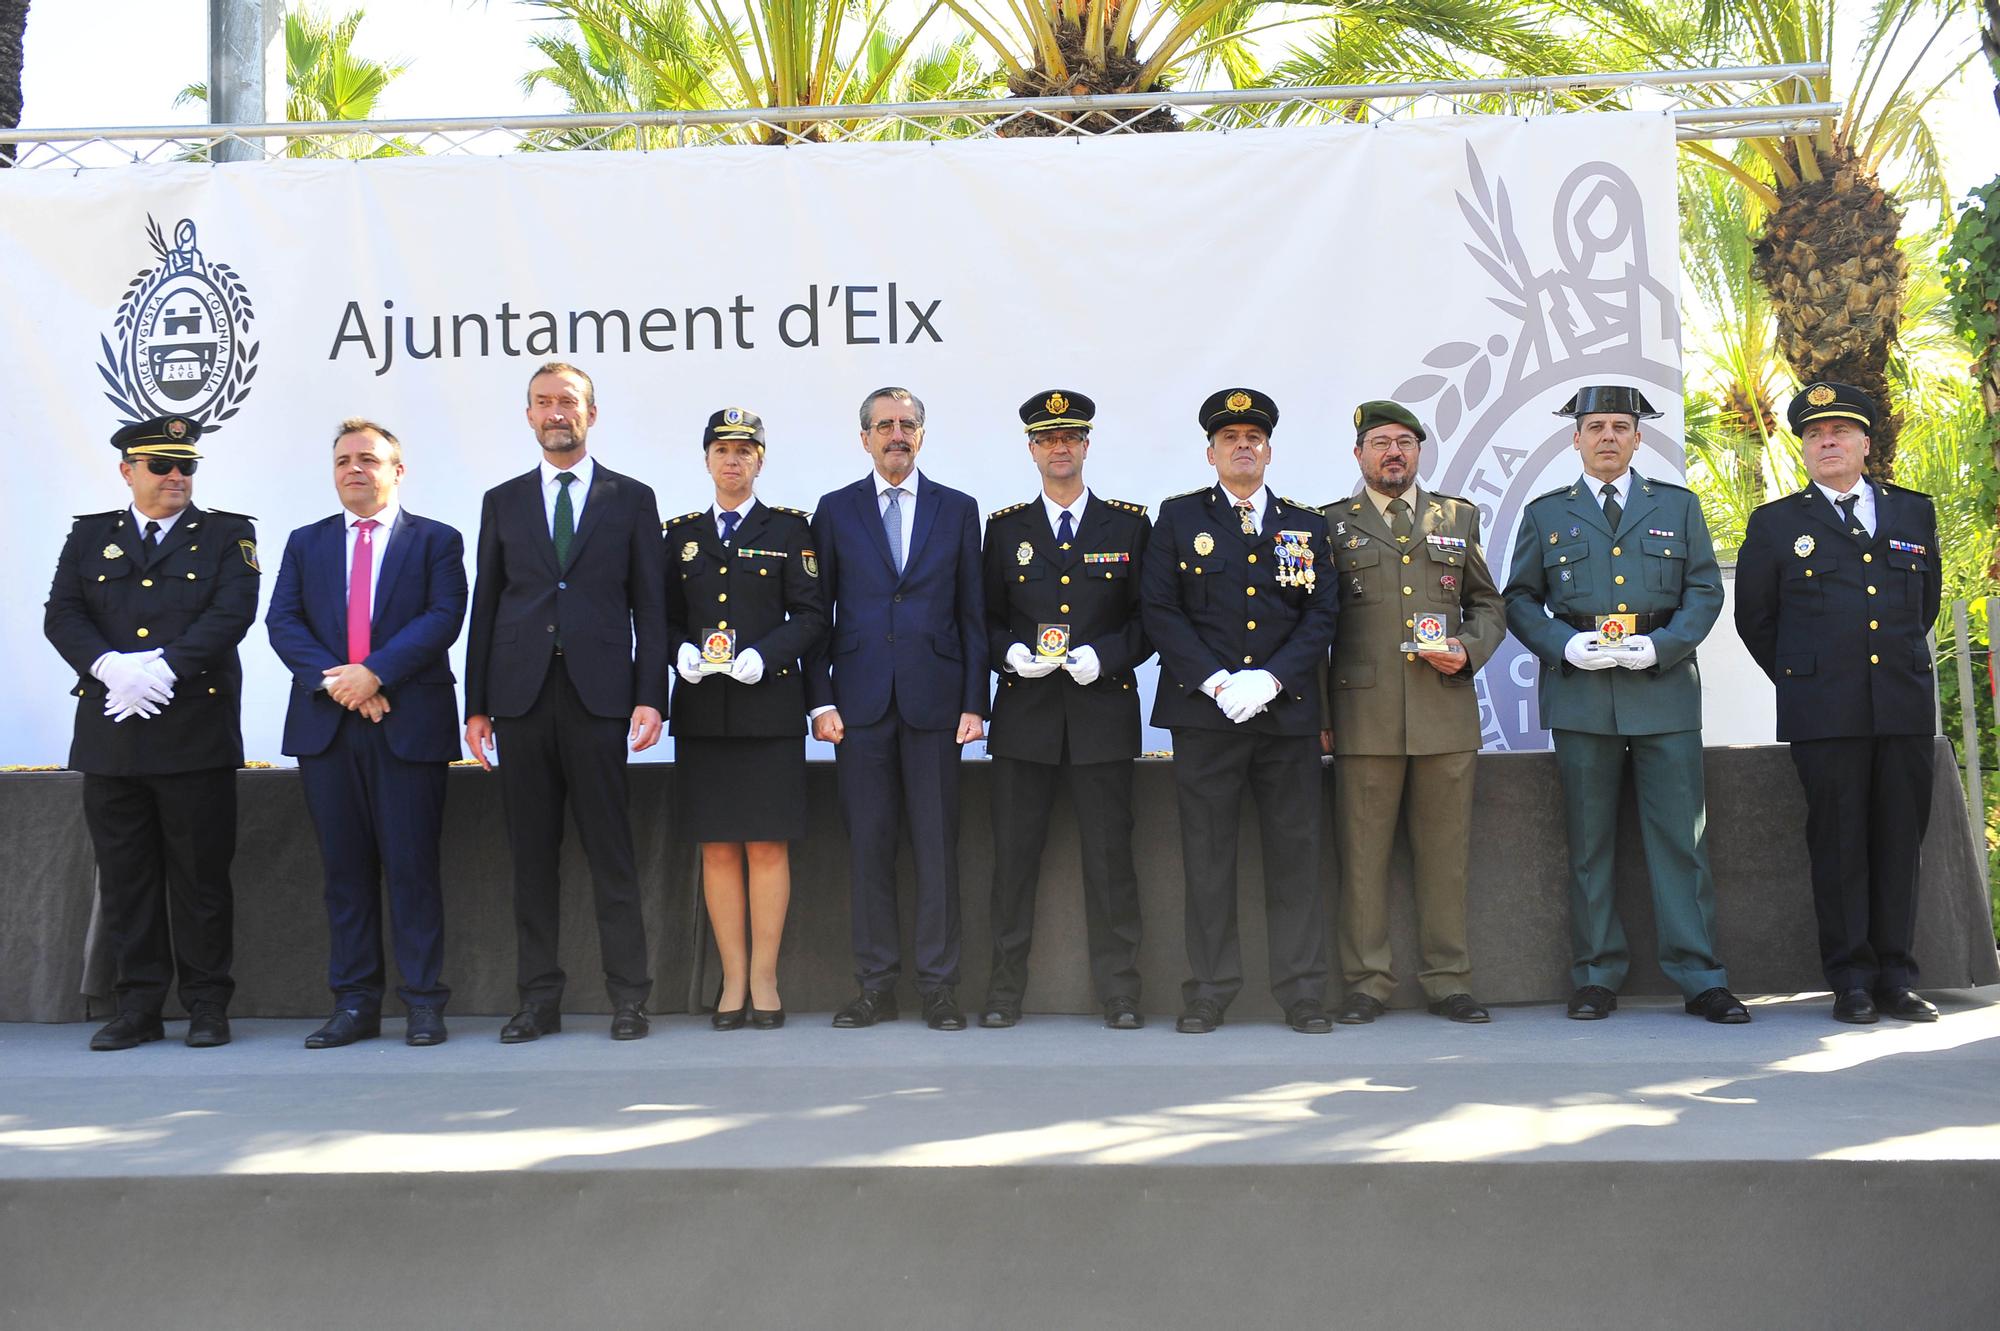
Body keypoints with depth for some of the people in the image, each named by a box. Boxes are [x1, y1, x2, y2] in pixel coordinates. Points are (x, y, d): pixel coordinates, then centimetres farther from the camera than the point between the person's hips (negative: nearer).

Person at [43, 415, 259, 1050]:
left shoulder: (227, 534, 7)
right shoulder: (89, 536, 14)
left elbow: (231, 613, -7)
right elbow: (61, 616, 4)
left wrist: (163, 668, -17)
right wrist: (110, 667, -15)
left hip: (196, 730, -3)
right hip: (110, 732, 3)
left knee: (201, 873, 1)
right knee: (124, 874, 6)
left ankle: (207, 1005, 10)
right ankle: (138, 1006, 15)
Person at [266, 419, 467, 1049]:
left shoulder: (436, 541, 7)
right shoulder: (306, 543, 17)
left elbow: (444, 618, -7)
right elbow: (282, 621, 5)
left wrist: (375, 672, -17)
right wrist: (332, 679, -11)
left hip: (410, 724, -3)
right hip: (326, 725, 3)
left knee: (412, 866, -2)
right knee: (345, 868, 6)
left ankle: (423, 1002, 5)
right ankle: (354, 1003, 12)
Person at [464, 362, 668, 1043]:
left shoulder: (631, 499, 9)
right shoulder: (502, 501, 15)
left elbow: (650, 607, 5)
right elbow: (485, 606, 12)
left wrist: (650, 697, -5)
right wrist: (475, 705, 6)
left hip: (597, 696, -2)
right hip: (520, 696, 2)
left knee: (610, 851, -2)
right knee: (532, 853, 5)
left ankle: (628, 998, 5)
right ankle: (539, 998, 12)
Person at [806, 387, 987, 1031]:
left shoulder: (958, 509, 10)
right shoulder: (836, 511, 9)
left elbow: (973, 613, 7)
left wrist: (974, 704, 0)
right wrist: (820, 700, -2)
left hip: (933, 699, 0)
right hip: (861, 700, 0)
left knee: (937, 844, 0)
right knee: (867, 843, 3)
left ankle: (939, 987, 8)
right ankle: (876, 985, 11)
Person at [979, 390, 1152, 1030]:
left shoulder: (1130, 524, 8)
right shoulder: (1005, 528, 11)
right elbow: (986, 618, 12)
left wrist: (1105, 656, -11)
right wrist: (1010, 653, -8)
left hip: (1103, 710, -1)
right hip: (1024, 713, 1)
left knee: (1109, 855, 0)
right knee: (1013, 855, 2)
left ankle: (1120, 993, 8)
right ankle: (1004, 990, 11)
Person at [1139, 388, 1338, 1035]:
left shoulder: (1306, 524, 13)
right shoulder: (1179, 518, 7)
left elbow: (1321, 614, 6)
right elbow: (1159, 610, 0)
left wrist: (1270, 679, -9)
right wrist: (1215, 681, -11)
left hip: (1287, 710, 2)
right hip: (1203, 710, -1)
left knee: (1295, 850, 2)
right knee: (1207, 853, 1)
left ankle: (1303, 992, 9)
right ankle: (1209, 990, 9)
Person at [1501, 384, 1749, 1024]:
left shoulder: (1678, 507, 14)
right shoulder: (1546, 514, 12)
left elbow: (1705, 590, 9)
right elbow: (1520, 600, 10)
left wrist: (1661, 645, -8)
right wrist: (1565, 646, -8)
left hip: (1664, 688, 0)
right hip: (1580, 691, 0)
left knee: (1682, 837, -3)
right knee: (1589, 843, 3)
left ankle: (1700, 978, 3)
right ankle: (1596, 977, 10)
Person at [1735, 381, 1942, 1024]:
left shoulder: (1914, 513, 13)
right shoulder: (1775, 524, 6)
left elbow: (1925, 603, 23)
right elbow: (1754, 618, 11)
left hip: (1906, 706, 3)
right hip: (1824, 716, -2)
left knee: (1900, 840, 4)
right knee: (1838, 844, -1)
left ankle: (1896, 977, 12)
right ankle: (1852, 980, 5)